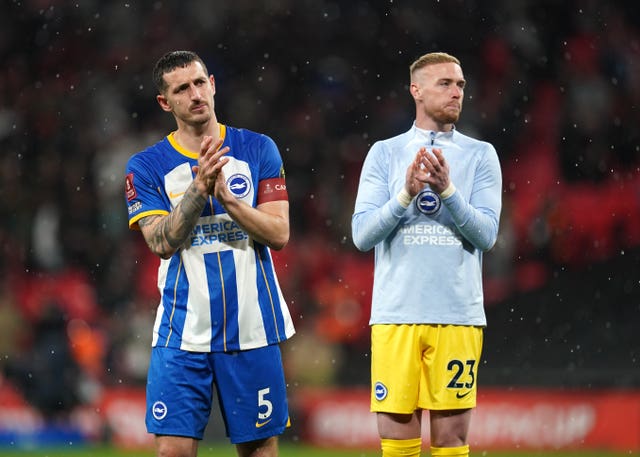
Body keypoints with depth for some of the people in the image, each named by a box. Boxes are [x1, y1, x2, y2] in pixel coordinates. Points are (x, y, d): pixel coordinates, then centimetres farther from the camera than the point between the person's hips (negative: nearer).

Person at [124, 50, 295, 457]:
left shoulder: (258, 150, 4)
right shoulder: (146, 167, 2)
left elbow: (279, 234, -3)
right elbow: (162, 242, -10)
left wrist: (227, 197, -16)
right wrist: (199, 188, -21)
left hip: (253, 328, 1)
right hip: (183, 332, -1)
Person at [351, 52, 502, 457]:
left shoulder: (481, 155, 8)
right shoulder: (384, 153, 8)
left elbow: (486, 234, -2)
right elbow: (362, 234, 0)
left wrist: (447, 190, -16)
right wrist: (406, 194, -14)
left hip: (458, 315, 0)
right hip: (396, 314, 0)